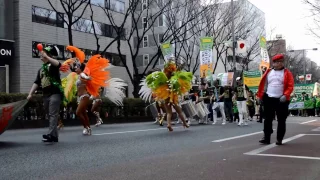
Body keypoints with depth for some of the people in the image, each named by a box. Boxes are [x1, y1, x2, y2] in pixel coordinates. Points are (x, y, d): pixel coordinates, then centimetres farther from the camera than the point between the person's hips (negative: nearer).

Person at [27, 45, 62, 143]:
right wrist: (30, 93, 8)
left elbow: (58, 64, -26)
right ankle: (55, 136, 13)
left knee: (53, 115, -15)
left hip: (55, 93, -8)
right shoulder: (41, 69, 22)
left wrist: (46, 57, -26)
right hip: (45, 95, 8)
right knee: (50, 115, 8)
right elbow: (36, 83, 18)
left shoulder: (52, 65, 0)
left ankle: (50, 134, -24)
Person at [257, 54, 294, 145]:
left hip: (281, 100, -2)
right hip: (269, 99, 2)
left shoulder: (287, 73, 2)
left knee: (281, 120, 4)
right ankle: (266, 138, 8)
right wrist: (260, 95, 6)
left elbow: (290, 86, -6)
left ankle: (279, 139, 12)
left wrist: (285, 95, -19)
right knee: (268, 119, 4)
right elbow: (263, 84, 10)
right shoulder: (268, 72, 9)